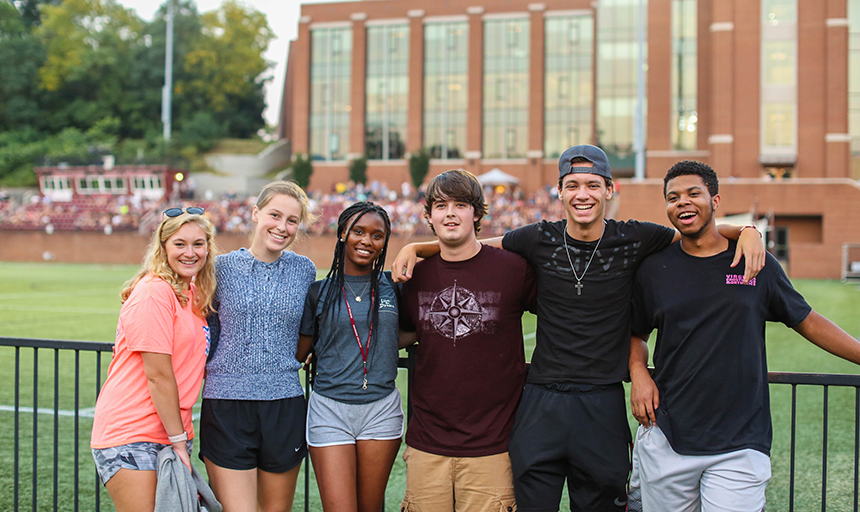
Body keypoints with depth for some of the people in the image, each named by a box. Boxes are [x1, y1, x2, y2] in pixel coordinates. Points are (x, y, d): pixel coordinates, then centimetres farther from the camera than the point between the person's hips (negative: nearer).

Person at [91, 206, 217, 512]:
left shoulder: (193, 292, 12)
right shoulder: (154, 291, -14)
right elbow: (158, 375, -15)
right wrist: (179, 440, -11)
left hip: (171, 431, 8)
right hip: (129, 433, -8)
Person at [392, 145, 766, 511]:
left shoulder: (631, 240, 1)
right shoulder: (540, 240, 2)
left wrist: (747, 231, -6)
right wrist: (414, 248, 1)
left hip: (604, 405, 0)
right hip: (542, 401, 0)